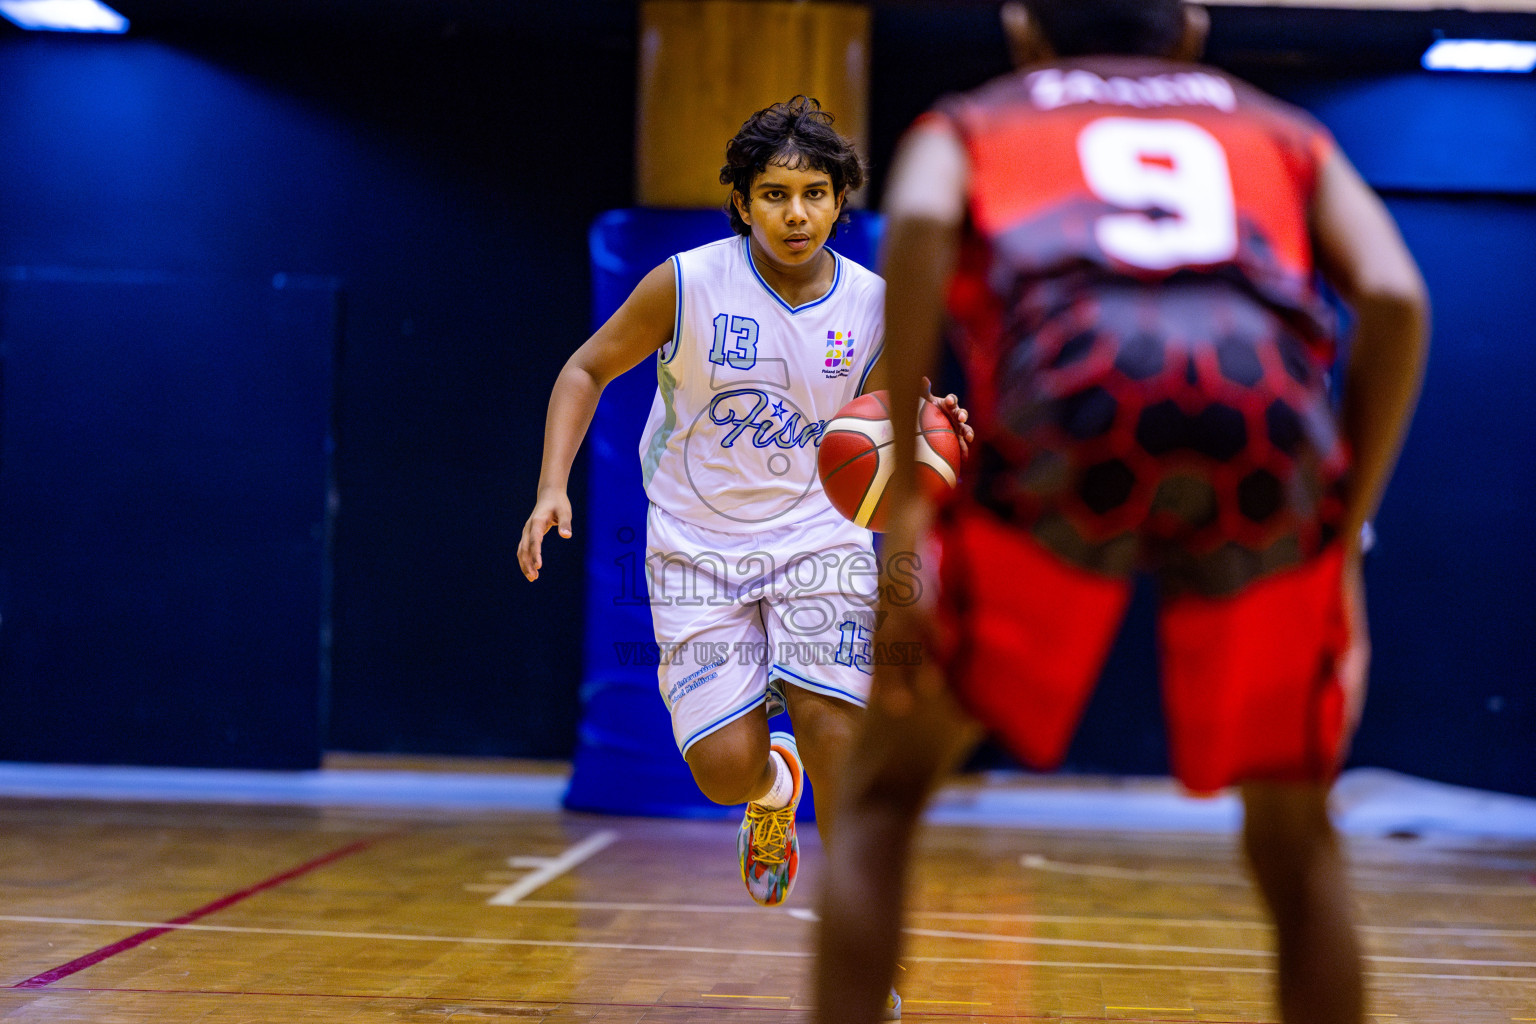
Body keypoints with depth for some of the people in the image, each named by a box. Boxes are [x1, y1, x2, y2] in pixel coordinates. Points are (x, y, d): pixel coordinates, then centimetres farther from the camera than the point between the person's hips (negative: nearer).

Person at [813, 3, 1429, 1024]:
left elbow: (921, 223, 5)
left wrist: (902, 500, 4)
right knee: (1296, 838, 22)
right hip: (1269, 429, 2)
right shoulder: (1283, 134, 36)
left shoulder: (972, 124, 31)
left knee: (884, 789, 18)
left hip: (1070, 410, -1)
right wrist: (1344, 537, 19)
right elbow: (1394, 296, 15)